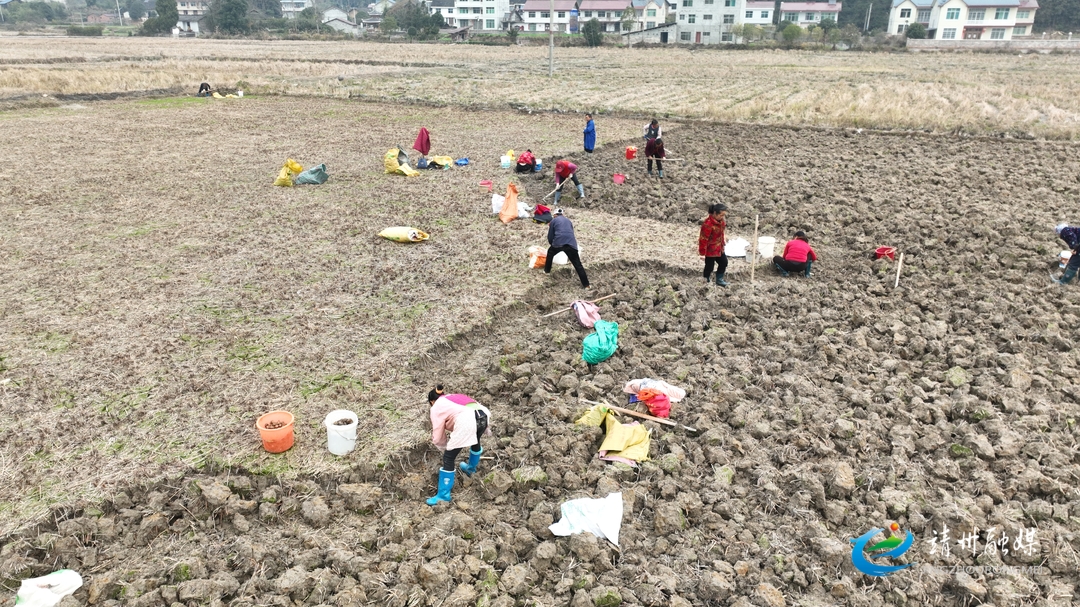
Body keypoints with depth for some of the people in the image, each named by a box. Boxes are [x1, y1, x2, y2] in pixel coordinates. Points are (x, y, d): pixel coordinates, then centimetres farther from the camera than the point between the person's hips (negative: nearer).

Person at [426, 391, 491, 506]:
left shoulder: (436, 408, 21)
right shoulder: (456, 397, 37)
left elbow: (437, 437, 20)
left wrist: (446, 448, 36)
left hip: (466, 422, -7)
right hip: (484, 415, 7)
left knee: (448, 458, 9)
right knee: (475, 440, 40)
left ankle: (443, 495, 15)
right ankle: (471, 468, 62)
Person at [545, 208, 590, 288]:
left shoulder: (553, 221, 19)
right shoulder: (568, 221, 29)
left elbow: (550, 237, 17)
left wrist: (552, 244, 37)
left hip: (558, 243, -2)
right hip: (571, 243, 2)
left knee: (550, 253, 32)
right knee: (578, 264, 5)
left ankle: (547, 271, 44)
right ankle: (586, 285, 1)